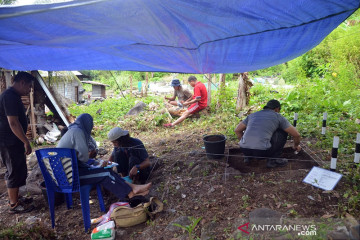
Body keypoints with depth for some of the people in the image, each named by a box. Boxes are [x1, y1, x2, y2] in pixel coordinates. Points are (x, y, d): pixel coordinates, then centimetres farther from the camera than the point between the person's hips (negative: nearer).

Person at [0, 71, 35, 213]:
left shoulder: (12, 95, 13)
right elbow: (13, 123, -25)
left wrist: (23, 141, 23)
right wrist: (26, 142, -20)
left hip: (14, 142, 10)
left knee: (16, 171, 19)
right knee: (15, 172, 0)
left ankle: (15, 197, 32)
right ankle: (14, 205, 13)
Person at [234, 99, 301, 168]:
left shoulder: (253, 115, 22)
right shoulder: (278, 117, 12)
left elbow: (237, 130, 25)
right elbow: (296, 134, 15)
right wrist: (296, 145, 37)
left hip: (244, 149, 5)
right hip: (262, 151, -4)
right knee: (283, 132, 17)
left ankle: (248, 156, 23)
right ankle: (273, 160, 14)